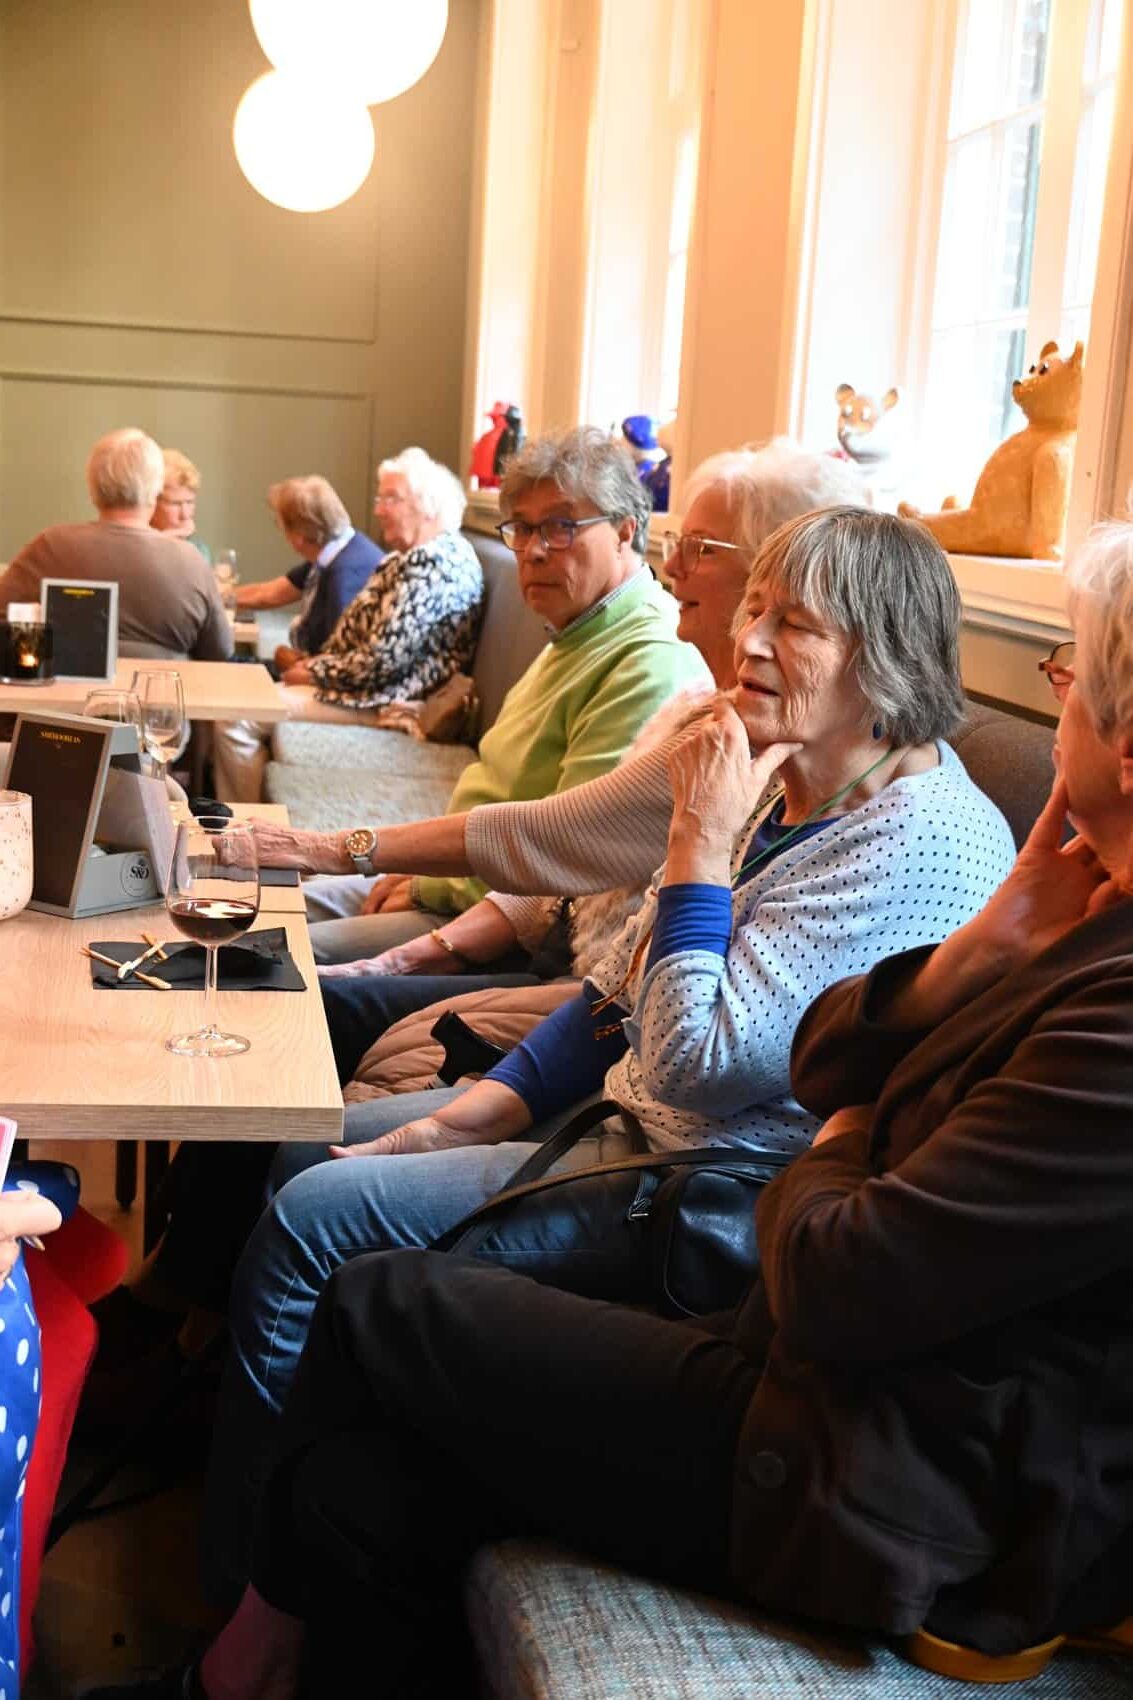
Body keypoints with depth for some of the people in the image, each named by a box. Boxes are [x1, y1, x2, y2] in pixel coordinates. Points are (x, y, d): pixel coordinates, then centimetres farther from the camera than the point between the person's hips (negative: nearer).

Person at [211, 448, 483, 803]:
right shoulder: (409, 558, 16)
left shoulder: (433, 563, -18)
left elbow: (382, 661, -24)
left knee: (236, 718, -15)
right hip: (368, 685, 11)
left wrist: (315, 672, -11)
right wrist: (315, 664, 5)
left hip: (388, 701, -11)